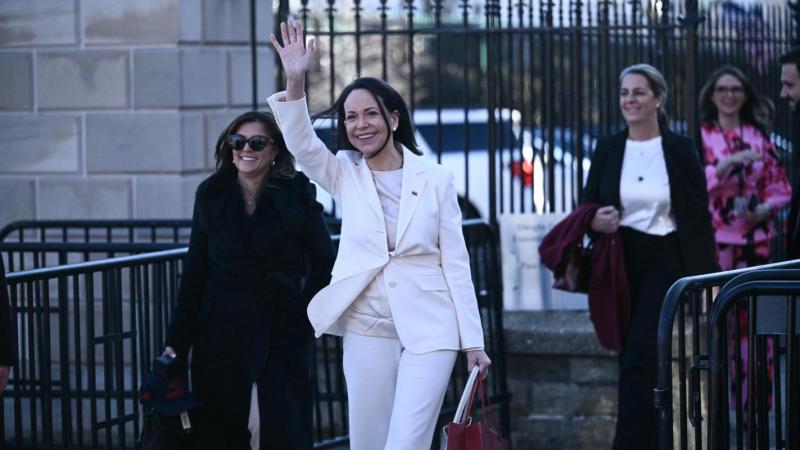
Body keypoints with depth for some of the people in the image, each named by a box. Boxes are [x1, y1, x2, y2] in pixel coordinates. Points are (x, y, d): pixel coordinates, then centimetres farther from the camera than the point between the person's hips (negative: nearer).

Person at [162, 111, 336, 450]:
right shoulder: (211, 195, 7)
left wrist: (306, 314, -6)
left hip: (282, 332, -2)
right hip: (221, 331, 2)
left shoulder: (297, 193, 0)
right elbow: (195, 272, 9)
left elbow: (324, 262, 4)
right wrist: (177, 341, 6)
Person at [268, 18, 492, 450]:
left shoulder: (435, 179, 1)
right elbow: (302, 144, -13)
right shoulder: (345, 176, 5)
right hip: (367, 329, 3)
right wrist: (295, 83, -30)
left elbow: (455, 262, 1)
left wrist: (473, 341, -3)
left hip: (428, 329, -2)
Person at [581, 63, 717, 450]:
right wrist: (595, 222, -13)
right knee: (631, 361, 7)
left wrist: (705, 278, -4)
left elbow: (699, 216, 0)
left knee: (639, 361, -15)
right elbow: (586, 207, 11)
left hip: (665, 263, -4)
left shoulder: (680, 150, -1)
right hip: (621, 263, 4)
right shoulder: (607, 149, 7)